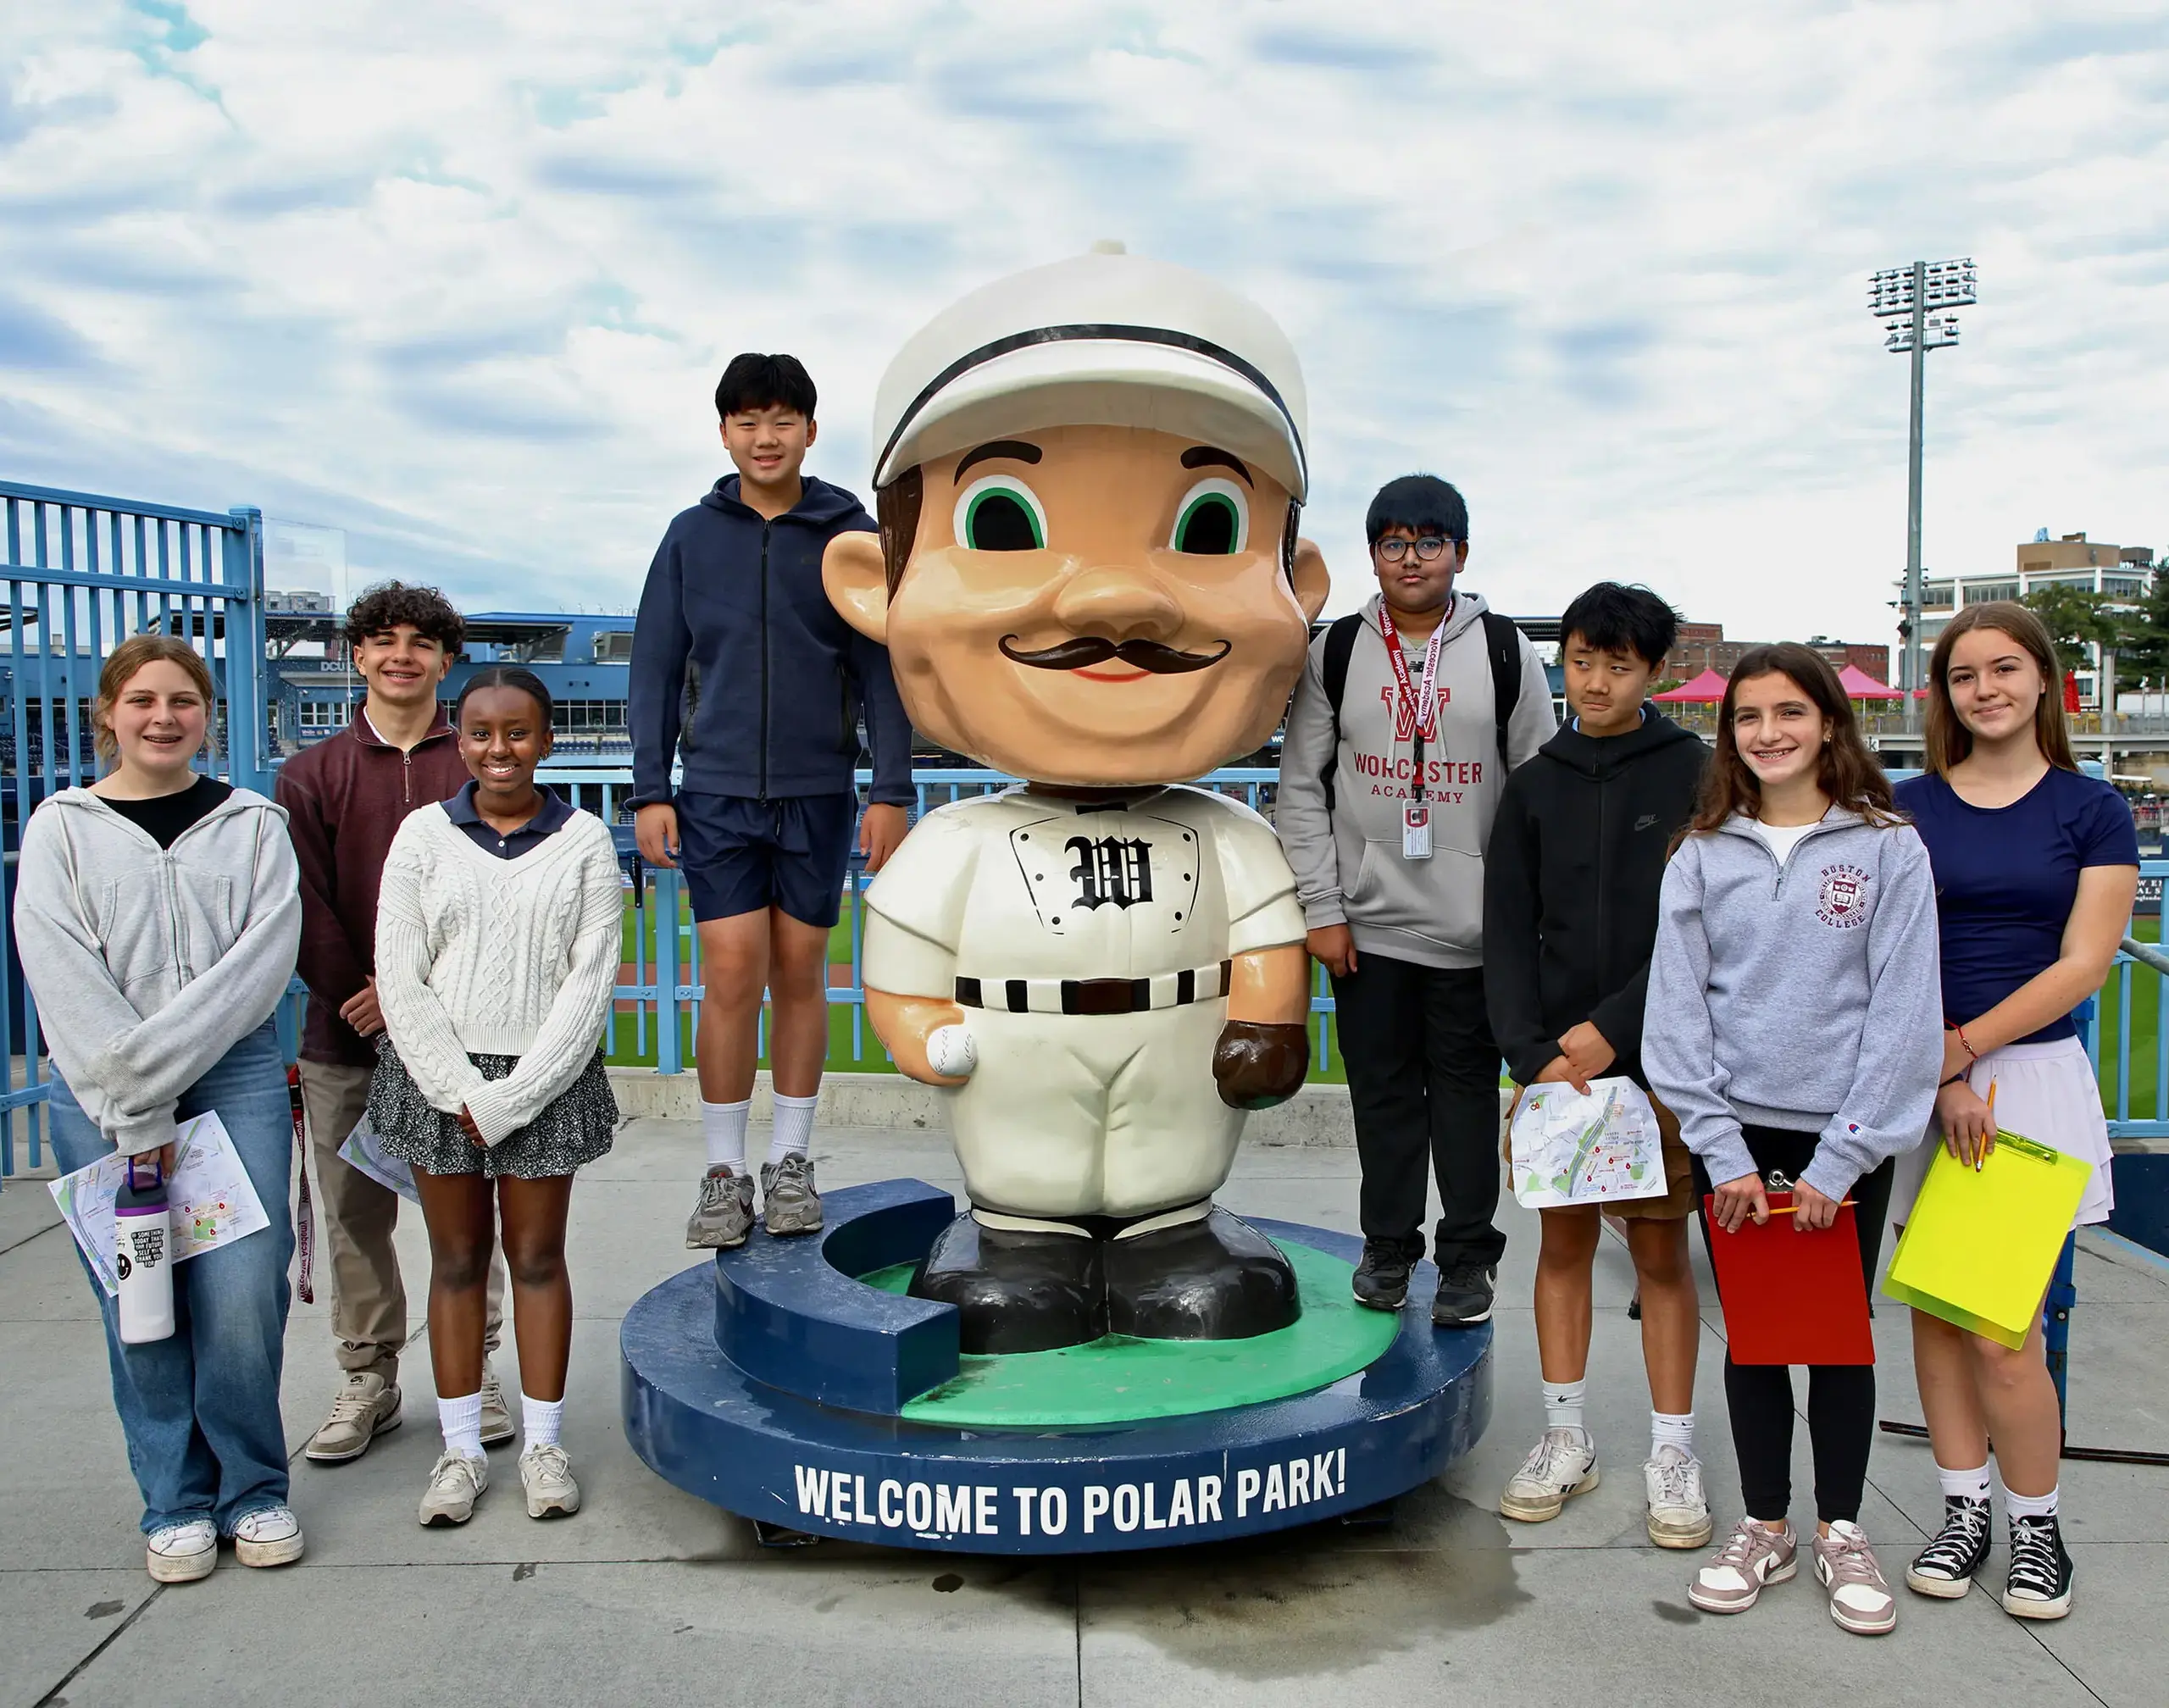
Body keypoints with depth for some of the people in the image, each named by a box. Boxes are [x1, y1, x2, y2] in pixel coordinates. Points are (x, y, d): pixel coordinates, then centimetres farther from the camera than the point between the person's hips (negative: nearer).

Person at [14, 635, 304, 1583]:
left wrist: (153, 1063, -14)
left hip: (235, 1080, 0)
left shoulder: (253, 823, 8)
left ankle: (253, 1489, 13)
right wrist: (133, 1112, -11)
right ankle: (177, 1503, 18)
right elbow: (63, 980, -3)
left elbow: (264, 959, -4)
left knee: (241, 1292, -6)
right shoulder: (62, 828, 7)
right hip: (98, 1097, 0)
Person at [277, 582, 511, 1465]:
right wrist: (364, 999, -8)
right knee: (354, 1212, 8)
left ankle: (474, 1374, 18)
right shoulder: (311, 773, 9)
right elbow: (307, 904, 2)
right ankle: (368, 1380, 21)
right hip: (344, 1033, 2)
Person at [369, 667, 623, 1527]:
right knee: (456, 1259, 8)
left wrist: (512, 1097, -11)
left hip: (546, 1079, -1)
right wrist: (463, 1092, -9)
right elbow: (400, 980, -1)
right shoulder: (425, 834, 3)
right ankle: (460, 1449, 19)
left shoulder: (584, 841, 0)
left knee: (537, 1257, 6)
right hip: (438, 1076, 1)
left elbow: (590, 980, -5)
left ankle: (542, 1444, 18)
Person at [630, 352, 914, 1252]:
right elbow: (655, 668, 7)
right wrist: (650, 791, 1)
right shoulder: (692, 535, 5)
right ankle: (724, 1172, 8)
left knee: (800, 973, 7)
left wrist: (891, 791, -3)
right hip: (716, 790, 0)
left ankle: (792, 1162, 19)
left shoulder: (850, 535, 3)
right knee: (732, 972, -5)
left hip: (818, 790, 0)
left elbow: (881, 670, 3)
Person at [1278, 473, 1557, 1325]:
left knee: (1467, 1086, 7)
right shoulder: (1335, 653, 3)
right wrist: (1322, 910, -3)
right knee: (1382, 1087, 10)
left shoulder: (1507, 653, 2)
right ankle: (1388, 1245, 25)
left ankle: (1467, 1255, 19)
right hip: (1368, 921, 1)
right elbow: (1301, 789, 3)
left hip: (1475, 926, -1)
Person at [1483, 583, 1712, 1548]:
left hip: (1657, 1057, -2)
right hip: (1553, 1059, 3)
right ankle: (1566, 1441, 22)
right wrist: (1531, 1052, -8)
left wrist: (1614, 1028, -13)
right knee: (1563, 1241, 10)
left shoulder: (1693, 774, -2)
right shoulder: (1534, 785, 7)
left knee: (1662, 1250, 5)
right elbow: (1508, 931, 3)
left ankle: (1672, 1453, 17)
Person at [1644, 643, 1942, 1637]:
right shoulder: (1703, 857, 2)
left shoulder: (1890, 850, -4)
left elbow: (1904, 1014, -7)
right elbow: (1675, 1011, -1)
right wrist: (1722, 1152, -8)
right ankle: (1764, 1527, 26)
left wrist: (1839, 1161, -11)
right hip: (1734, 1138, 2)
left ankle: (1840, 1532, 27)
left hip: (1846, 1142, -1)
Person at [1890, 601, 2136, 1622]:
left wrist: (1964, 1048, -11)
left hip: (2033, 1076, -2)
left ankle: (2036, 1527, 16)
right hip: (1915, 1080, 2)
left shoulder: (2091, 811, 3)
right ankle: (1963, 1512, 21)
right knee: (1935, 1311, 6)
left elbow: (2083, 963, -4)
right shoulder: (1906, 808, 5)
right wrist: (1938, 1076, -9)